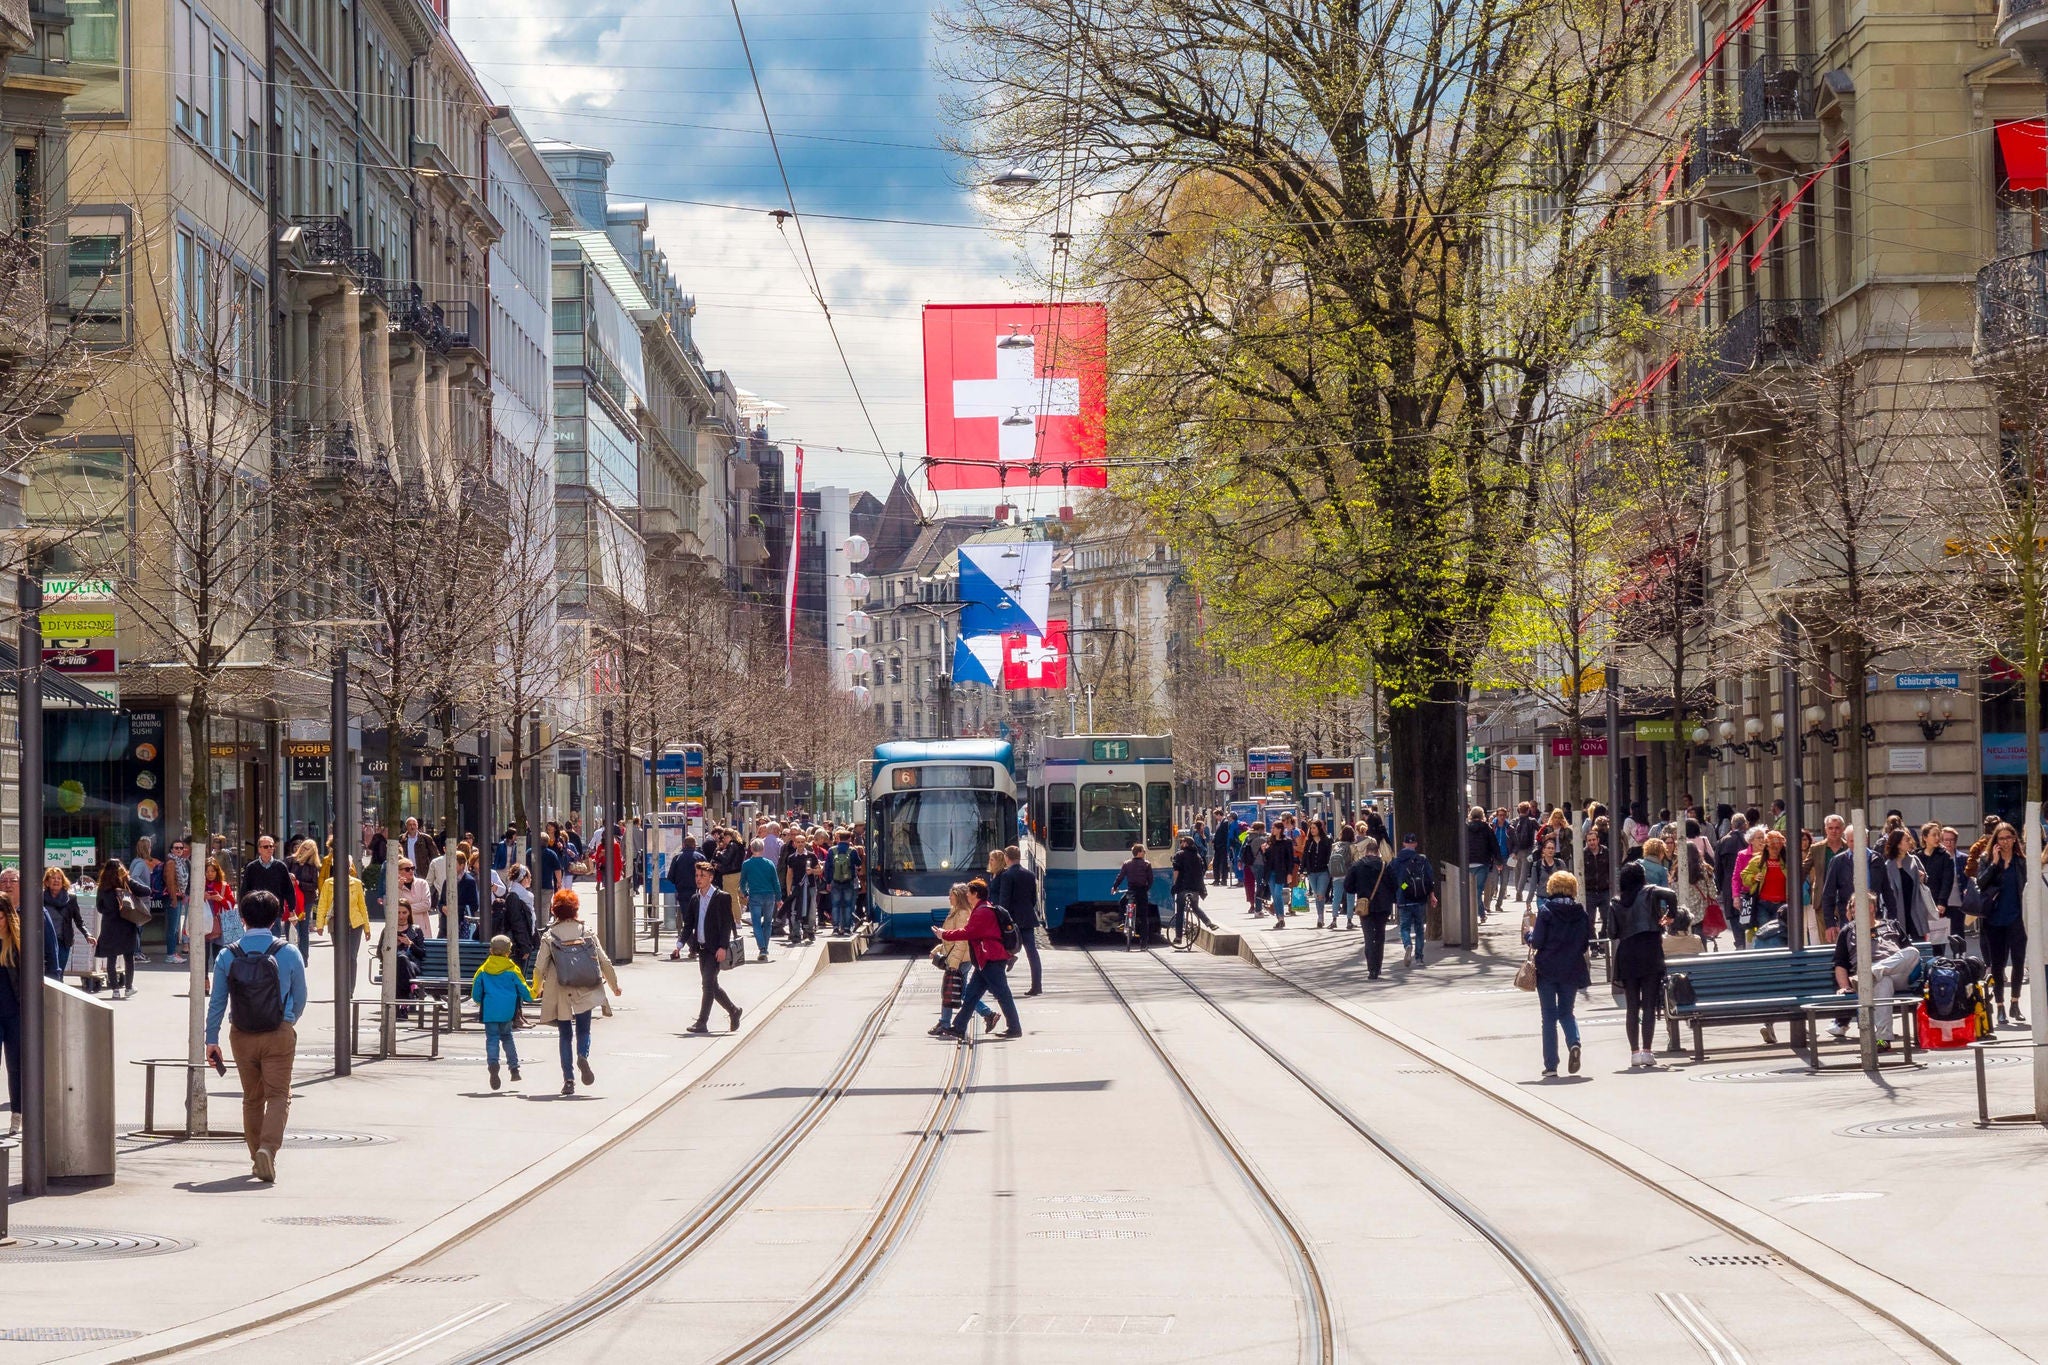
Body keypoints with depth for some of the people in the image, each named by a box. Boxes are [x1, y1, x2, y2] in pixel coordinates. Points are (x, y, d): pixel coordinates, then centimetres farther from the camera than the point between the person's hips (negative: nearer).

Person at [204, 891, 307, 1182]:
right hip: (279, 1033, -2)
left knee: (252, 1098, 15)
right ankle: (268, 1148, -21)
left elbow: (216, 1000, 1)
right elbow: (300, 997, 4)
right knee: (279, 1095, 1)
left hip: (241, 1035, 2)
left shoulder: (229, 955, -2)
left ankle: (257, 1156, 21)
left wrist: (211, 1039, 8)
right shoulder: (288, 953, -5)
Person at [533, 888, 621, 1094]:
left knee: (565, 1035, 9)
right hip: (585, 993, 1)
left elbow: (539, 967, -3)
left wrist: (537, 989, 17)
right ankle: (583, 1055, -20)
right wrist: (614, 985, 18)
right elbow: (604, 962, 3)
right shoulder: (587, 933, -1)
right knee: (583, 1029, 13)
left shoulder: (549, 937, -5)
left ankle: (568, 1079, 2)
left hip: (560, 995, -1)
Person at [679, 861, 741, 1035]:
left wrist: (723, 947, -18)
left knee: (708, 983, -11)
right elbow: (688, 923, 16)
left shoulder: (722, 897, -7)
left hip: (716, 949, -7)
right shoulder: (695, 899, 12)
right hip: (702, 948, 7)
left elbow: (726, 924, -11)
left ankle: (702, 1023, -11)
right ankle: (734, 1011, 30)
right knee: (712, 985, 12)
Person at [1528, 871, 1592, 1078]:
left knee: (1549, 1017, 5)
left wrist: (1529, 934, 10)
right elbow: (1585, 944, 3)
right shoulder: (1581, 913, -1)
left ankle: (1551, 1065, 3)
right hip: (1572, 970, 2)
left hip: (1547, 969, -2)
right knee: (1566, 1012, 18)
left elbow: (1537, 942, -11)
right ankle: (1574, 1042, -12)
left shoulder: (1545, 911, -10)